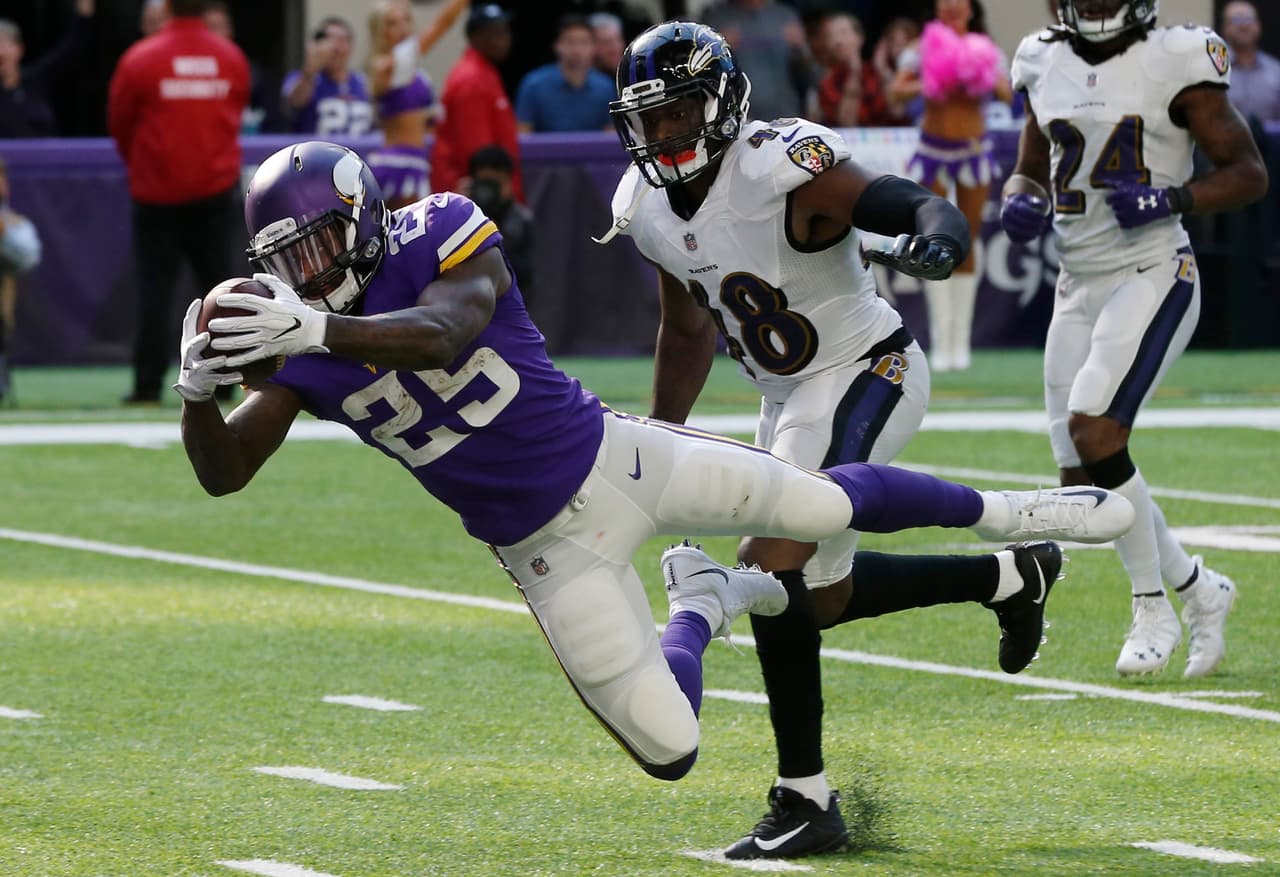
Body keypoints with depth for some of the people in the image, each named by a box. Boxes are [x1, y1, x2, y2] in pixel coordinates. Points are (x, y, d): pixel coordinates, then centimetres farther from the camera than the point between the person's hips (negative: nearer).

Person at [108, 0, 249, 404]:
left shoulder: (140, 59, -11)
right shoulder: (233, 58, -2)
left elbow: (118, 122, 1)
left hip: (157, 188, -2)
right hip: (215, 186, 2)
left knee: (155, 284, 3)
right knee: (218, 280, 10)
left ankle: (149, 383, -2)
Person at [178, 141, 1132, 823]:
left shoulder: (442, 238, -18)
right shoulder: (305, 361, -8)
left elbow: (443, 333, -38)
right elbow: (223, 470, -11)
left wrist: (320, 329, -53)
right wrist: (198, 390, -33)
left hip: (607, 453, -3)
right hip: (548, 549, 3)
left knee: (828, 505, 4)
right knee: (668, 752, -2)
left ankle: (1004, 513, 36)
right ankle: (699, 607, 32)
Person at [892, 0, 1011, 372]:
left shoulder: (984, 49, 0)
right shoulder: (924, 46, -2)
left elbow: (1007, 94, -10)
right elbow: (897, 90, -11)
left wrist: (986, 80, -29)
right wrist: (925, 85, -29)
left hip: (973, 148, 1)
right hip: (933, 149, -1)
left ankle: (961, 338, 7)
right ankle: (941, 337, -5)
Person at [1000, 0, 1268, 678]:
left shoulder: (1173, 64, -7)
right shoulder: (1047, 66, 10)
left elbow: (1249, 173, -5)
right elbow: (1030, 172, 22)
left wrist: (1170, 200, -20)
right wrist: (1022, 203, -2)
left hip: (1152, 277, -7)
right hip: (1079, 286, 7)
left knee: (1093, 431, -22)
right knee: (1083, 480, 3)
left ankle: (1153, 610, -6)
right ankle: (1200, 591, 25)